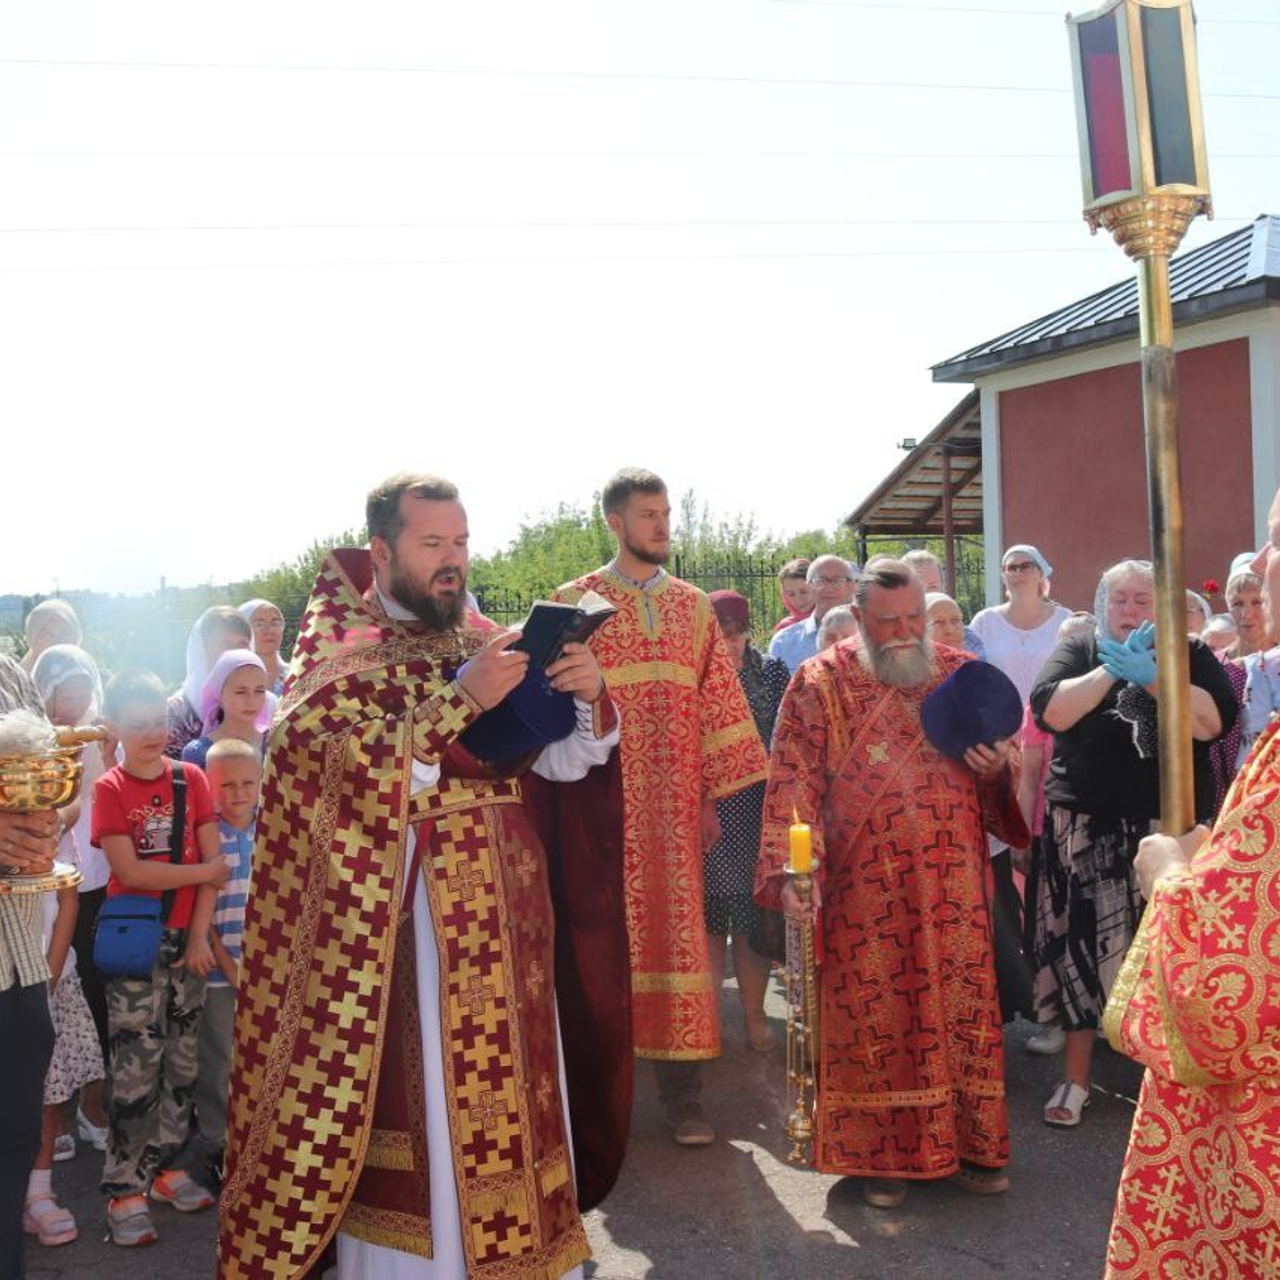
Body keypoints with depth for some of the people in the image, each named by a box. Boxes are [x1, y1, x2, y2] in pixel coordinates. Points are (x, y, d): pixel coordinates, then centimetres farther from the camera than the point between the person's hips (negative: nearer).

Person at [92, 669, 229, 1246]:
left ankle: (164, 1166, 23)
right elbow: (130, 871, -14)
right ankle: (124, 1189, 4)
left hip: (187, 938, 4)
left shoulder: (191, 778, 4)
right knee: (135, 1066, -3)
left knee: (181, 1060, 10)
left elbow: (214, 861, 0)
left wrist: (200, 935, -7)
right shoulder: (110, 788, -5)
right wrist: (203, 872, -9)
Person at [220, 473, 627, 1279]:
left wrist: (587, 698, -14)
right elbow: (360, 772, -18)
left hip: (503, 909, 5)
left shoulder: (489, 642, 10)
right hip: (403, 917, -5)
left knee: (510, 1077, 11)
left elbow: (558, 762, 5)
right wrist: (460, 699, -23)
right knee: (417, 1092, 1)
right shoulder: (339, 652, -4)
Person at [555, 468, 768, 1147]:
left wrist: (713, 793, 3)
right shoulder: (574, 603, 2)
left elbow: (717, 701, 10)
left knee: (676, 931, 3)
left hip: (672, 801, 3)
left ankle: (681, 1092, 11)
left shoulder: (693, 605, 12)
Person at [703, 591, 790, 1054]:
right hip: (702, 813, -1)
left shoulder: (771, 672, 6)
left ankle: (754, 1016, 16)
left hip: (756, 812, 1)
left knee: (752, 916, 5)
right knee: (707, 916, 3)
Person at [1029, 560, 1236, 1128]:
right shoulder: (1077, 651, 7)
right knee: (1082, 946, 1)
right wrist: (1113, 669, -16)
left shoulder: (1190, 654, 7)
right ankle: (1076, 1077, 12)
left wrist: (1149, 674, -18)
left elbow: (1214, 721, -11)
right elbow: (1050, 712, -11)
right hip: (1085, 828, 0)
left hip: (1169, 827, 0)